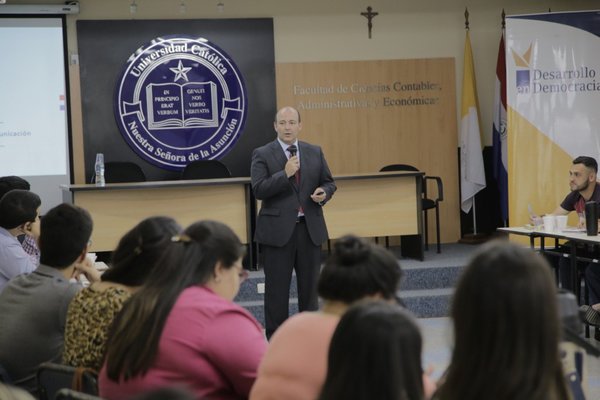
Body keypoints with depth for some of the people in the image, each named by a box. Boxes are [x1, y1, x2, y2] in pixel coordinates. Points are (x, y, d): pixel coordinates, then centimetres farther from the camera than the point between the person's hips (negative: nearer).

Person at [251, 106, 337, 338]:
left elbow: (329, 183, 16)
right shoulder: (262, 155, -2)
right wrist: (285, 174, -21)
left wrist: (324, 193, -6)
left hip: (310, 229, 4)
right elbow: (258, 190, -12)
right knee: (277, 288, 2)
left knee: (309, 285, 10)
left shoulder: (315, 152, 10)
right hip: (277, 230, -4)